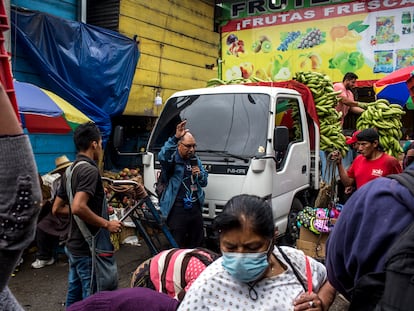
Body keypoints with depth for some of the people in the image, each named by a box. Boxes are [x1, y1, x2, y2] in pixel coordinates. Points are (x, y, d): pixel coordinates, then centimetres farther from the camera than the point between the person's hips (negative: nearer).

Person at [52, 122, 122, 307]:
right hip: (88, 248, -9)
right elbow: (78, 208, -32)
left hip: (73, 245, 9)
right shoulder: (90, 170, -19)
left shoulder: (70, 170, 10)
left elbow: (57, 209, 15)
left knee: (74, 295, 18)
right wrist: (107, 224, -20)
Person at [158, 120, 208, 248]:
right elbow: (162, 156, -31)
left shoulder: (195, 159, 14)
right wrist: (175, 138, -41)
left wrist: (200, 174, -3)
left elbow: (204, 182, 20)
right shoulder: (173, 158, -6)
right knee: (178, 246, -4)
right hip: (177, 209, -6)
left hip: (195, 207, 7)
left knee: (198, 242, 16)